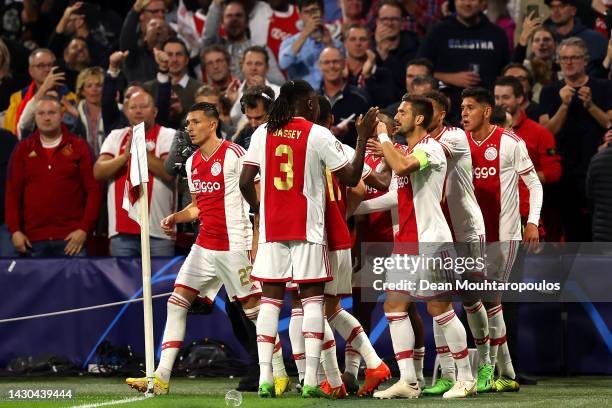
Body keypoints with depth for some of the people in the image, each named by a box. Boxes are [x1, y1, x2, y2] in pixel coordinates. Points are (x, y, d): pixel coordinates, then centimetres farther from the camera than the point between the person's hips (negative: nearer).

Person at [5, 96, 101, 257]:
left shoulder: (79, 147, 7)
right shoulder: (23, 149, 12)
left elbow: (93, 190, 2)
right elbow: (13, 191, 9)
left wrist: (84, 228, -7)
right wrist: (15, 230, -1)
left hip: (71, 238, -2)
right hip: (34, 240, 2)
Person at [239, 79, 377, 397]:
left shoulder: (263, 133, 6)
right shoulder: (318, 135, -4)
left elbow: (245, 182, 4)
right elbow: (351, 178, -2)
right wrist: (363, 138, 6)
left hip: (271, 227, 3)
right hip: (307, 228, -3)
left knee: (270, 298, 5)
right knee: (312, 298, 1)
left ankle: (265, 377, -3)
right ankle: (310, 379, -8)